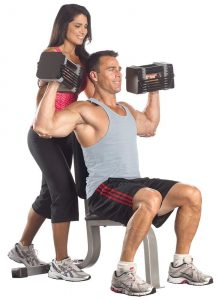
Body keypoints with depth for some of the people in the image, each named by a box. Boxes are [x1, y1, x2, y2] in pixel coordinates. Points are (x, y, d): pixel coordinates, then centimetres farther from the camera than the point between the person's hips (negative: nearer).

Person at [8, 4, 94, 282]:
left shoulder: (83, 58, 10)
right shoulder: (51, 54, -8)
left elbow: (92, 93, -1)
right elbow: (43, 94, -11)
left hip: (66, 132, 7)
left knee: (50, 193, 14)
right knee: (65, 190, -14)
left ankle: (23, 248, 31)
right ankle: (61, 263, -8)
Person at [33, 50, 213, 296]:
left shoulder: (126, 109, 21)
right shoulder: (84, 110, -5)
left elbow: (150, 127, 41)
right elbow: (43, 126, -19)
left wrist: (154, 90, 38)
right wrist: (53, 84, -16)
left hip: (134, 183, 8)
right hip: (104, 190, -8)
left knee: (192, 195, -11)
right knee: (151, 198, -38)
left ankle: (180, 266, 1)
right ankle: (123, 274, -27)